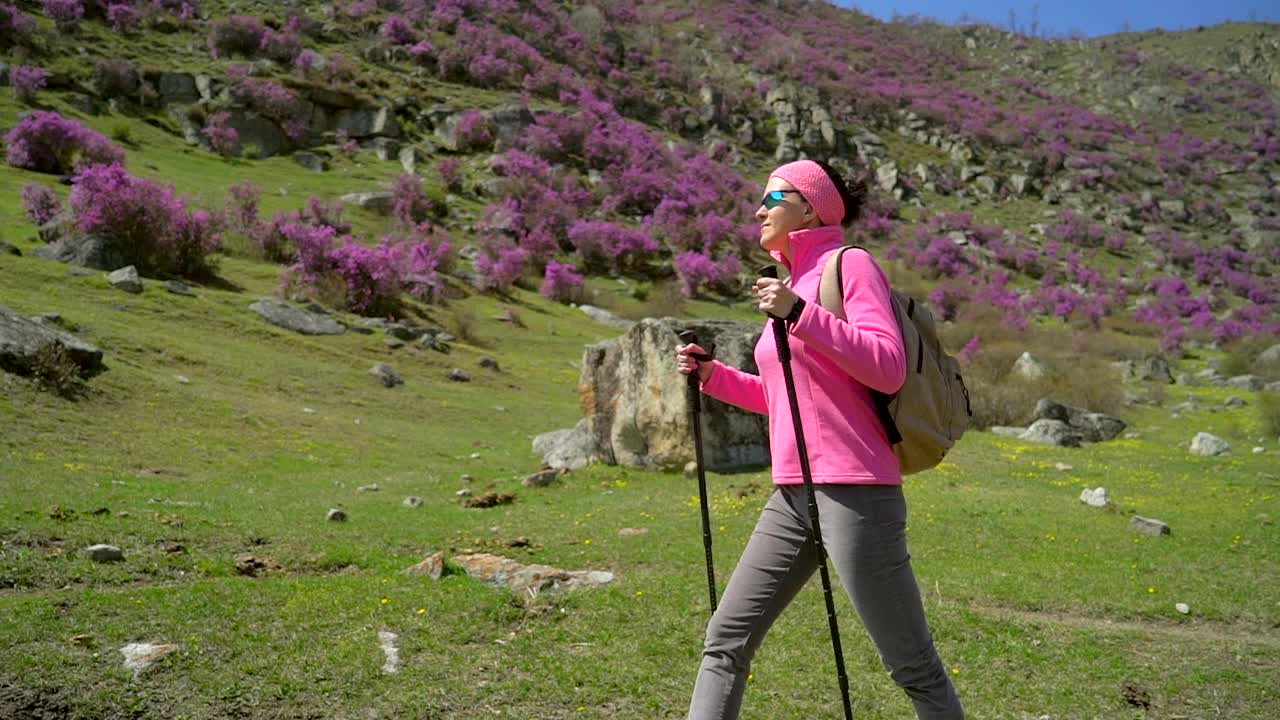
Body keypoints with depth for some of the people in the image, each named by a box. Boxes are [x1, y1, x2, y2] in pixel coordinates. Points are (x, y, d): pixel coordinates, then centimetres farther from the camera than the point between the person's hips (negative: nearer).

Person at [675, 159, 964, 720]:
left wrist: (800, 314, -20)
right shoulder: (795, 280, 20)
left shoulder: (849, 264, -4)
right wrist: (713, 375, 16)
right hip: (792, 495, 9)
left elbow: (888, 368, -17)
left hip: (853, 492, -8)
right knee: (726, 639, 7)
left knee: (913, 667, 0)